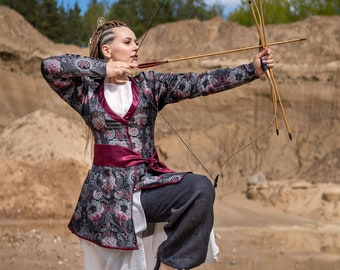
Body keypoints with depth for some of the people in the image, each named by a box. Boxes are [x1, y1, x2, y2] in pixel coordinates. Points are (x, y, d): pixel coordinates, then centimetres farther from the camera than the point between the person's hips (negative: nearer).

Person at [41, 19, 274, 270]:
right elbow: (49, 66, -11)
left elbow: (200, 82, -4)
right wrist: (102, 68, -10)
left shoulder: (149, 84, 7)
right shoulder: (88, 91, 3)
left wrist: (252, 69, -15)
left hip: (148, 182, 2)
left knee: (200, 189, -26)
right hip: (106, 192, -1)